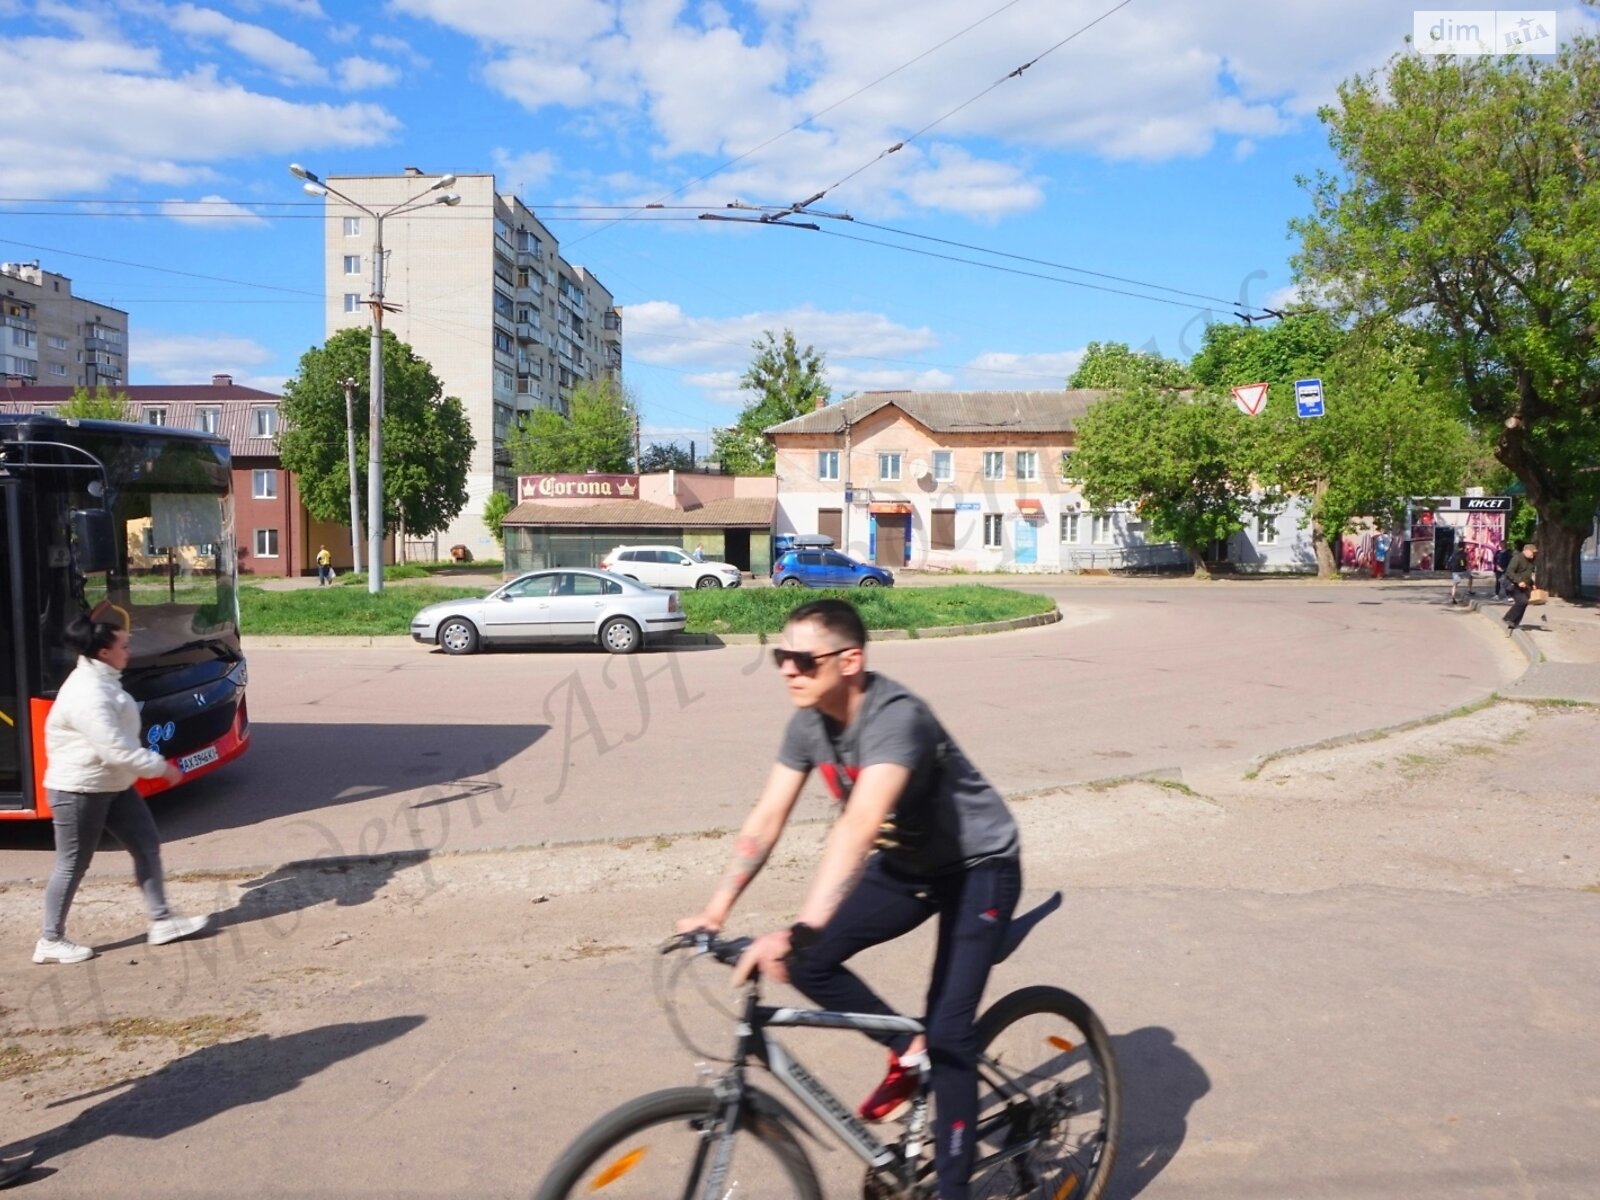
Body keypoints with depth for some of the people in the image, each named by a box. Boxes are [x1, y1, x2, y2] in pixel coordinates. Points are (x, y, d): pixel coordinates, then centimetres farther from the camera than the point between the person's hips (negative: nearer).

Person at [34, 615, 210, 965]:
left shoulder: (102, 680, 7)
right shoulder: (88, 694, -26)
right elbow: (115, 750, -29)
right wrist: (161, 767, -21)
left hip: (114, 785, 10)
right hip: (79, 791, -10)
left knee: (147, 846, 8)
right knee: (72, 865, 3)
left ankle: (161, 921, 15)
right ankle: (50, 942, 18)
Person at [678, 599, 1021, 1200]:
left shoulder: (895, 718, -34)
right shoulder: (809, 721, -11)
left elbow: (858, 827, -47)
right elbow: (766, 818, -9)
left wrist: (799, 931, -55)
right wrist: (714, 911, -15)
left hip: (979, 866, -7)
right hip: (907, 863, 7)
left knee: (948, 1031, -11)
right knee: (807, 963, -7)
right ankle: (909, 1053, 15)